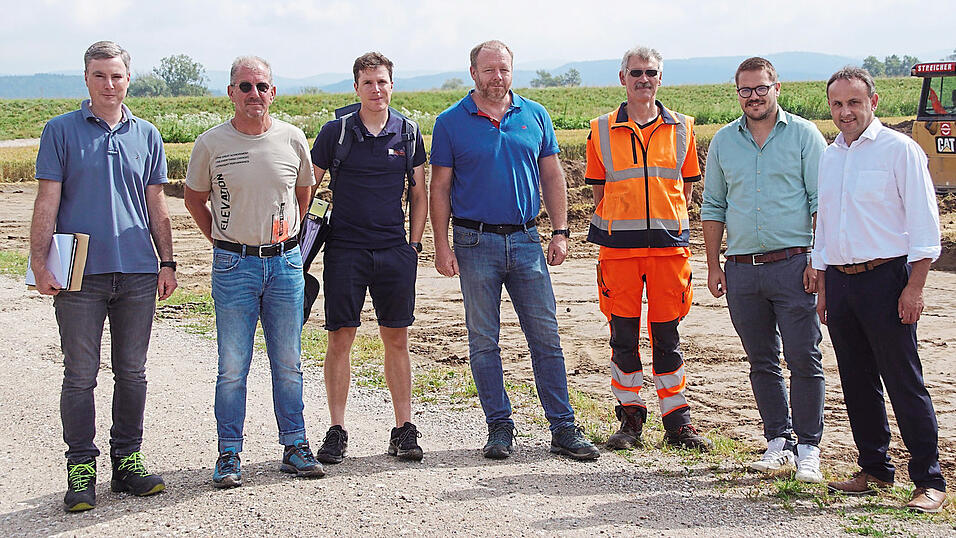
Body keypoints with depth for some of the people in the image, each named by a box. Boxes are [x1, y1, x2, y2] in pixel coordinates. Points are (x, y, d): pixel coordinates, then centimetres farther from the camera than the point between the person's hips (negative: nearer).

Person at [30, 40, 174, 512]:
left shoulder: (146, 135, 11)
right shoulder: (61, 131, 3)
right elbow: (47, 202, -1)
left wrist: (168, 263, 9)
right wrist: (40, 264, -8)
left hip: (138, 273, 3)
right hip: (80, 274, -3)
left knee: (132, 372, 8)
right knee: (80, 375, 1)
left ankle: (127, 460, 19)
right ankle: (81, 468, 9)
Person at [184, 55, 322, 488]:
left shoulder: (292, 139, 2)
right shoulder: (211, 144, -3)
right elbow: (194, 198, 11)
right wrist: (222, 243, 7)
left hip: (285, 263, 2)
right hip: (233, 266, -2)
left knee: (288, 363, 8)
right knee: (232, 367, 1)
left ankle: (295, 446, 18)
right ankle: (229, 455, 10)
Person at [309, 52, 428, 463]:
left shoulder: (408, 133, 6)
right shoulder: (335, 132, 0)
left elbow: (419, 194, 13)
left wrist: (414, 245, 7)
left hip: (394, 251, 2)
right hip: (345, 248, -2)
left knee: (396, 339, 4)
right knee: (340, 338, -1)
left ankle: (404, 430, 11)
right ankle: (337, 432, 7)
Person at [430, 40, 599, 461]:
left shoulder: (535, 116, 8)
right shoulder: (451, 122, 1)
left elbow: (552, 176, 11)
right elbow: (440, 188, 2)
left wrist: (560, 232, 4)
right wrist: (442, 245, -5)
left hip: (525, 239, 2)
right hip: (476, 243, -2)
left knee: (546, 336, 1)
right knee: (483, 341, 3)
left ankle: (563, 428, 6)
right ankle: (499, 427, 13)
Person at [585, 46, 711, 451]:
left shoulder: (681, 129, 8)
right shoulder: (602, 131, 5)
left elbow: (685, 187, 14)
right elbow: (599, 190, 11)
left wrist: (664, 221, 7)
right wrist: (624, 219, 5)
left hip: (668, 244, 0)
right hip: (619, 246, 0)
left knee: (667, 335, 5)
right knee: (623, 334, 3)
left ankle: (677, 420, 13)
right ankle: (630, 417, 14)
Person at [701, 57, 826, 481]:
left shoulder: (803, 135, 1)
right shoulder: (723, 141, 12)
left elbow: (822, 202, -1)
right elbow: (713, 207, 16)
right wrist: (713, 266, 10)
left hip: (792, 265, -4)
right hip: (742, 268, 4)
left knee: (804, 359, -4)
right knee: (762, 362, 9)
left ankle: (808, 447, 5)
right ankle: (779, 441, 19)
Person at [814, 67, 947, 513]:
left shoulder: (899, 150, -6)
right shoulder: (829, 157, 14)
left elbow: (923, 224, -8)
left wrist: (914, 288, -14)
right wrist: (823, 287, 17)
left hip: (885, 277, -6)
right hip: (839, 280, 6)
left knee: (904, 384, -5)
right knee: (857, 383, 11)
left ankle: (929, 481, 2)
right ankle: (875, 470, 22)